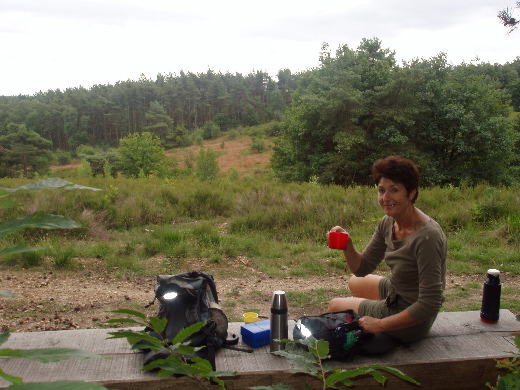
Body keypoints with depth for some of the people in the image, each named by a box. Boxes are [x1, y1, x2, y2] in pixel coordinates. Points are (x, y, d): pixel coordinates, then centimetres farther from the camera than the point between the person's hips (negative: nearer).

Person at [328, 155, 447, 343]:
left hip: (410, 322, -8)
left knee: (335, 306, 10)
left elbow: (430, 304, -31)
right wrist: (347, 246, -19)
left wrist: (380, 325, -24)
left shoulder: (427, 236, -32)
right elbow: (362, 268, 2)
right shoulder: (388, 223, -7)